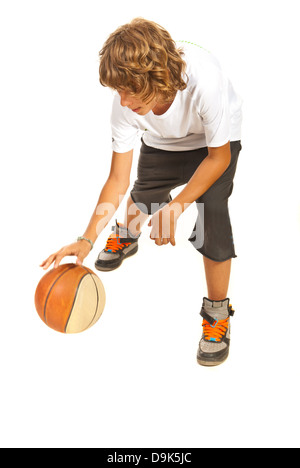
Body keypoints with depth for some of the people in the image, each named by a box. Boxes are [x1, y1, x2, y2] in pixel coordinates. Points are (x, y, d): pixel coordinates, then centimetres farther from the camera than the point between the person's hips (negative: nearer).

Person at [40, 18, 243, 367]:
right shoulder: (126, 104, -31)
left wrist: (176, 206, -34)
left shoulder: (204, 79, -44)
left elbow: (218, 157, -28)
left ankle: (218, 312, 0)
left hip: (215, 142, -3)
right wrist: (87, 239, -33)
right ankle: (127, 236, 59)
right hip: (162, 142, 4)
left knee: (212, 214, -20)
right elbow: (118, 178, -24)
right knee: (143, 194, 19)